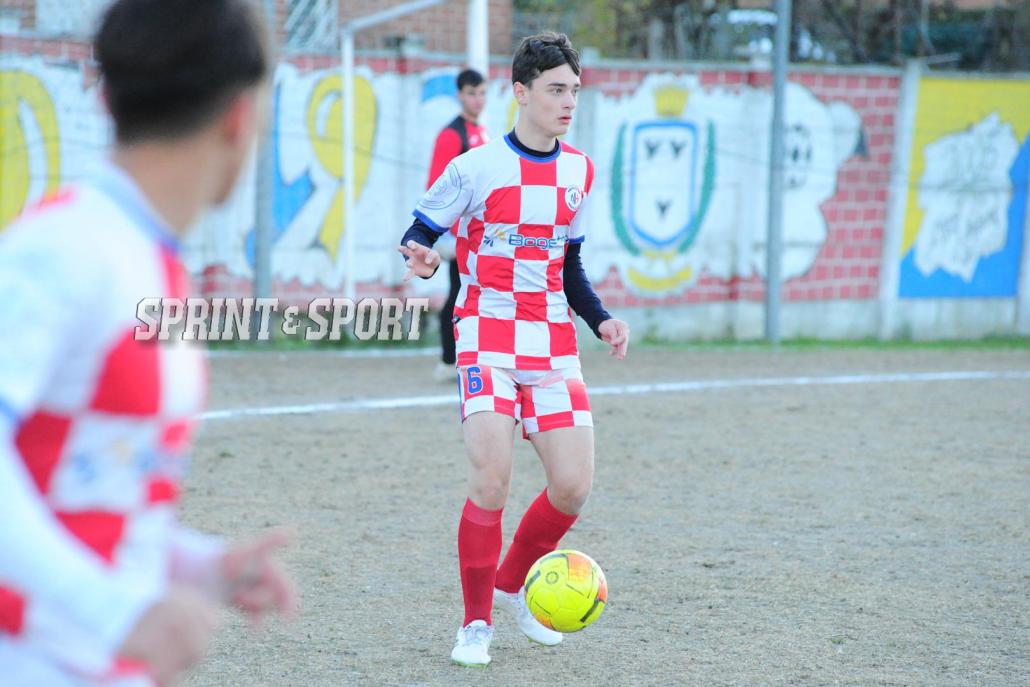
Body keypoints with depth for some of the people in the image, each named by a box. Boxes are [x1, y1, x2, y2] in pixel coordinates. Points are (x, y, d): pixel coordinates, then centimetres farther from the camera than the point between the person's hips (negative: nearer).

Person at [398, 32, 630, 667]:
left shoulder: (579, 172, 10)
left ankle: (512, 586, 22)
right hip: (488, 334, -5)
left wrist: (602, 320, 2)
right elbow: (419, 233, 0)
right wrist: (419, 256, -24)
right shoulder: (477, 167, -5)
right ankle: (476, 622, -2)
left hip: (553, 343, 5)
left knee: (574, 485, -4)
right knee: (492, 477, -18)